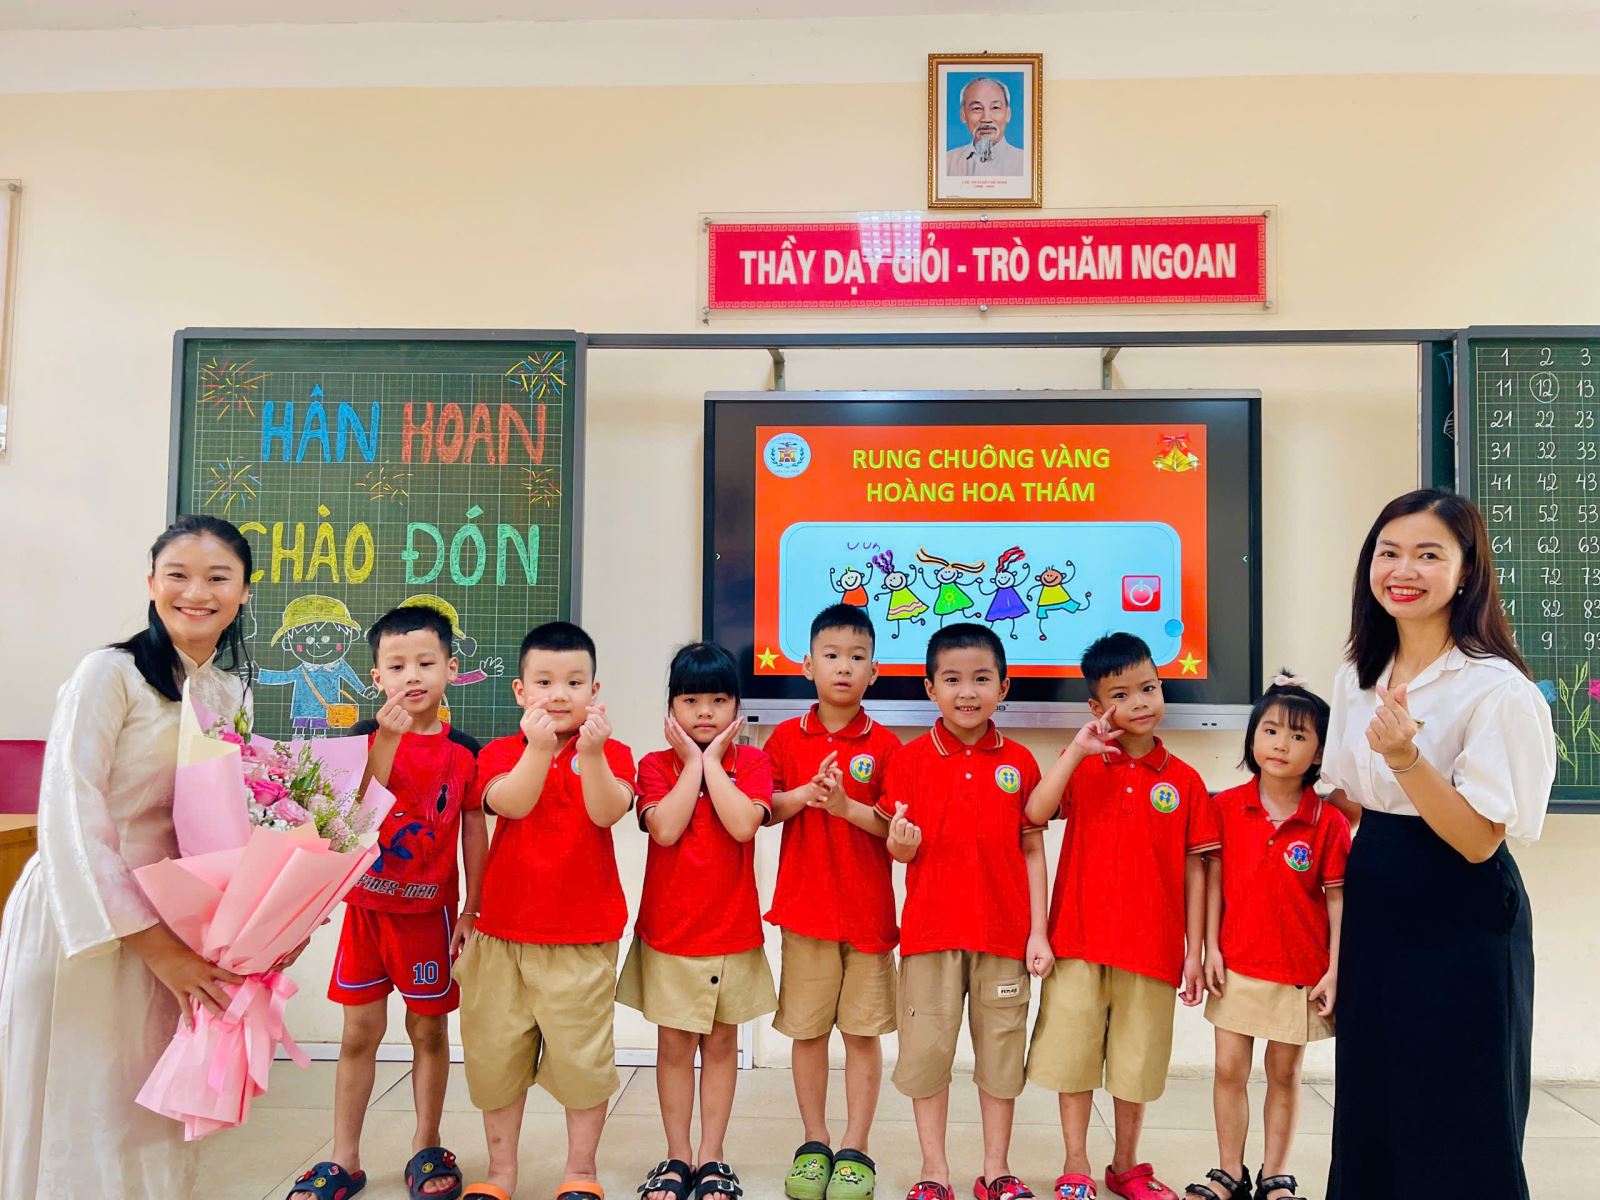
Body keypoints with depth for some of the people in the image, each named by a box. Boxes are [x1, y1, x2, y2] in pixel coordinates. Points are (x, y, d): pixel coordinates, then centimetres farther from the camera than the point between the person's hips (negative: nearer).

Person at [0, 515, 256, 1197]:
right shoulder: (111, 674, -13)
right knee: (77, 1116, 5)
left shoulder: (229, 690, 7)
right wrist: (154, 944, -20)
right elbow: (70, 815, -18)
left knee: (153, 1117, 14)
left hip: (166, 927, 6)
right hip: (79, 920, -6)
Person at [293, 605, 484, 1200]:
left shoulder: (464, 750, -3)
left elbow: (474, 833, 1)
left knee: (429, 1029, 10)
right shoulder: (366, 738, -4)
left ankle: (427, 1148, 27)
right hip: (367, 904, 1)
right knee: (359, 1033, 10)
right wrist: (387, 741, -28)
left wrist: (472, 909, 0)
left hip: (431, 910, 0)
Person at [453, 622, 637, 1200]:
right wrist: (539, 748, -30)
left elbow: (607, 812, -18)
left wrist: (591, 752, -31)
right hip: (503, 930, 2)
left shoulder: (609, 753, 1)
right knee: (495, 1051, 11)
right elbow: (510, 803, -17)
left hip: (583, 935, -2)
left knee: (582, 1054, 5)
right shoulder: (500, 752, 3)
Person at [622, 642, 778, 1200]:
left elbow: (744, 824, -20)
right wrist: (692, 761, -14)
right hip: (668, 928, 0)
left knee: (722, 1043, 11)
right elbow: (665, 828, -19)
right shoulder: (655, 765, -2)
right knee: (674, 1045, 9)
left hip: (732, 929, 0)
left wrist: (712, 760, -15)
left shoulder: (751, 762, -2)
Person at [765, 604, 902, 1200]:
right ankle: (814, 1144, 25)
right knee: (807, 1030, 9)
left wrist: (847, 806, -19)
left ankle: (855, 1151, 19)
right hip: (805, 906, 1)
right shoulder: (786, 737, 4)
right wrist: (803, 795, -14)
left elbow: (897, 826, -3)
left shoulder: (885, 744, -1)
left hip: (868, 910, -1)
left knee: (863, 1032, 6)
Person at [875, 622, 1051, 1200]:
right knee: (927, 1049, 6)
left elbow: (1033, 850, 4)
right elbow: (900, 850, 1)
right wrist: (901, 843, -23)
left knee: (1001, 1049, 11)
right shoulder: (911, 758, -2)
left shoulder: (1018, 761, 1)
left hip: (1004, 932, 1)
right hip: (930, 929, -1)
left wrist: (1038, 931, -1)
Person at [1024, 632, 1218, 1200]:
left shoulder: (1184, 780, 1)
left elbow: (1194, 869, 4)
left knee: (1136, 1062, 13)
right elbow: (1035, 813, -17)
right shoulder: (1082, 765, 0)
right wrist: (1077, 750, -19)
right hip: (1080, 940, 0)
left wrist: (1195, 949, 2)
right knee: (1074, 1054, 8)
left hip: (1152, 946, 1)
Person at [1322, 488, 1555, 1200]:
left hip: (1463, 927, -6)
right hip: (1374, 913, 6)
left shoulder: (1498, 689, -16)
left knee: (1455, 1130, 6)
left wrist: (1407, 758, -30)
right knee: (1370, 1112, 16)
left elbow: (1478, 840, -19)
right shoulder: (1357, 678, 5)